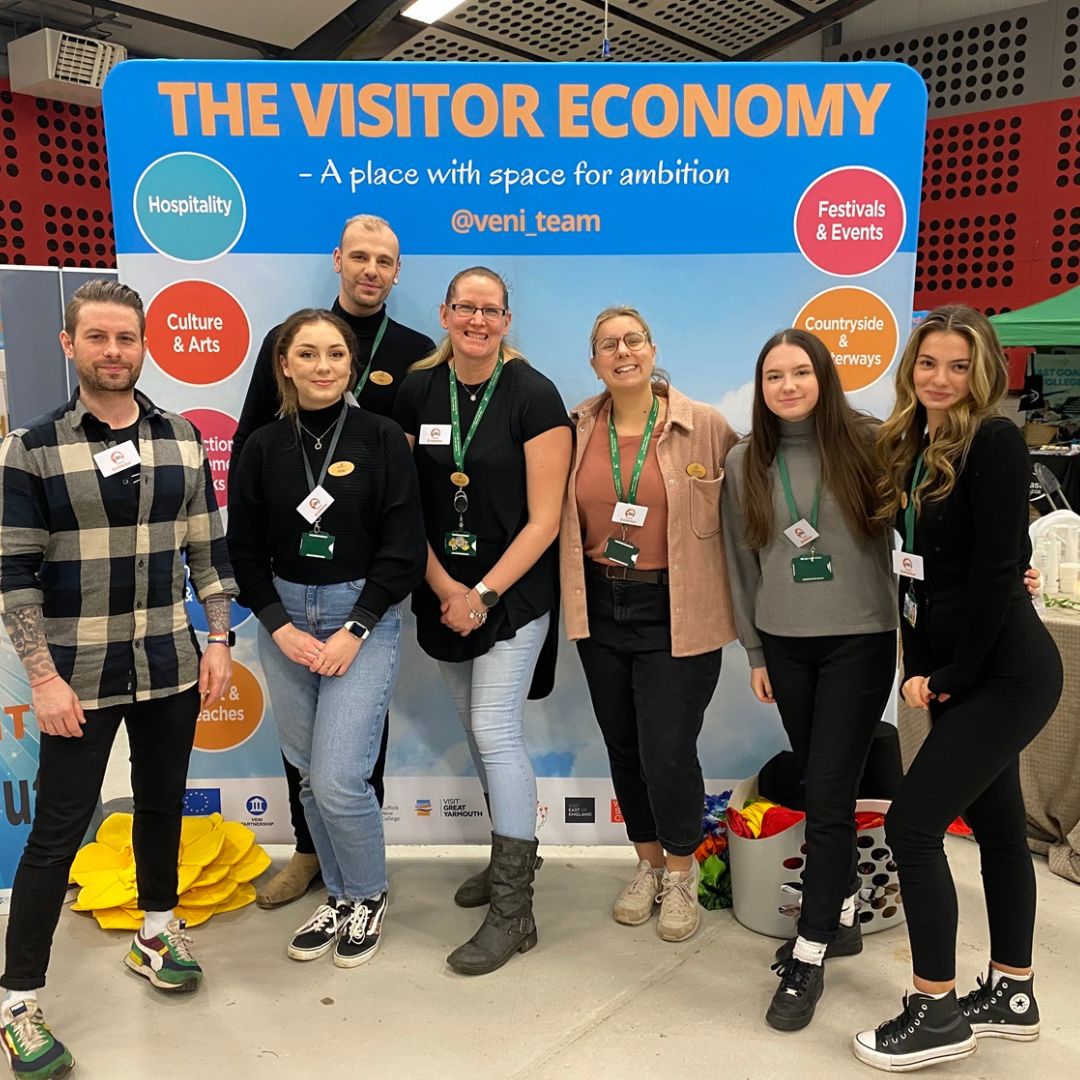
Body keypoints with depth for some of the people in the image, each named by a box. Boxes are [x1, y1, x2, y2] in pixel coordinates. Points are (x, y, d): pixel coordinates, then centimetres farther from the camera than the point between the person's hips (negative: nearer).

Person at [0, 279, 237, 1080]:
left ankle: (156, 933, 40)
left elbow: (209, 549, 7)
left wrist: (219, 640, 1)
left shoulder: (182, 438, 2)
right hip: (78, 674, -3)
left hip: (169, 667, 4)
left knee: (163, 803, 18)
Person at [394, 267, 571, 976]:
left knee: (495, 732, -7)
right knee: (480, 729, 15)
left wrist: (484, 594, -14)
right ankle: (515, 853, 37)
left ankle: (514, 911, 5)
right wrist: (445, 589, -9)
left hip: (514, 592, -5)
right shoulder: (417, 392, 2)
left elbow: (544, 518, -12)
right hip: (443, 593, 5)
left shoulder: (533, 395, -10)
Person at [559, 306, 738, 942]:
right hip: (601, 609, 4)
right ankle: (648, 865, 36)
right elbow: (563, 515, 13)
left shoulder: (705, 426, -7)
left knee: (668, 752, -3)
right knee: (623, 747, 14)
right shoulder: (578, 429, 2)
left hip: (676, 616, -4)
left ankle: (681, 875, 25)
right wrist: (577, 588, 6)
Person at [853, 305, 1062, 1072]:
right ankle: (1013, 996, 32)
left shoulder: (995, 442, -15)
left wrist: (952, 676, -15)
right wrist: (919, 665, 2)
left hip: (1004, 672, -8)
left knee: (912, 824, -7)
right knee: (996, 826, 17)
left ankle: (937, 1013, 10)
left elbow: (997, 570, -20)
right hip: (955, 669, 8)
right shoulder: (914, 446, 9)